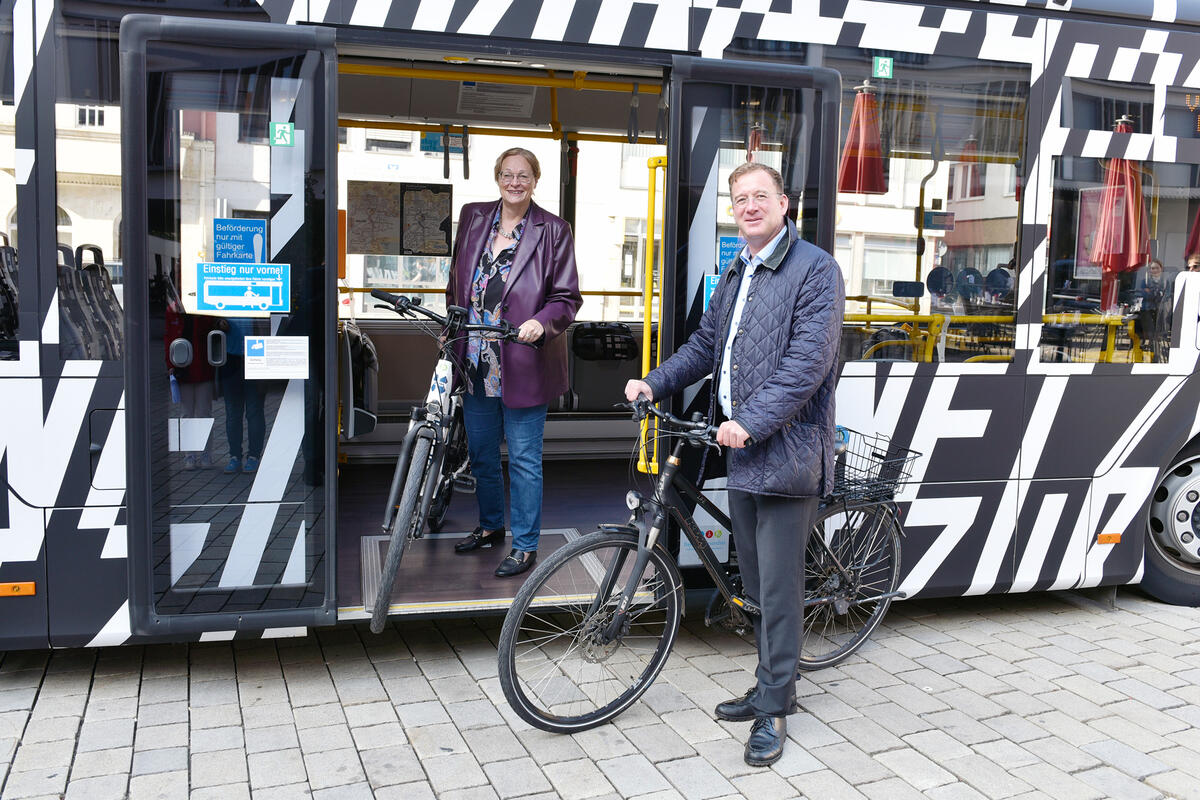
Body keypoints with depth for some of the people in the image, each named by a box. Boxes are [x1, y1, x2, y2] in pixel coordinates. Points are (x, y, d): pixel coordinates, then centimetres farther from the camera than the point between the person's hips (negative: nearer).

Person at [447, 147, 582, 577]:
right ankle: (490, 526, 37)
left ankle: (525, 545, 13)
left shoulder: (553, 231, -6)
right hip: (476, 360, 6)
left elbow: (567, 297, -7)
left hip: (523, 362, -5)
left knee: (524, 458, 1)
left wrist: (541, 323, -24)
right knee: (480, 452, 17)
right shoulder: (473, 218, 8)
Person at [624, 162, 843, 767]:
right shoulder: (736, 274, 18)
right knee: (756, 585, 17)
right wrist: (654, 382, 12)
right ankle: (772, 687, 32)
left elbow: (807, 362, -19)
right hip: (741, 447, 8)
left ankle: (773, 710, 13)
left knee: (779, 589, -1)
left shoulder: (815, 270, -10)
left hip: (785, 450, -8)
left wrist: (752, 421, -23)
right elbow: (706, 343, 24)